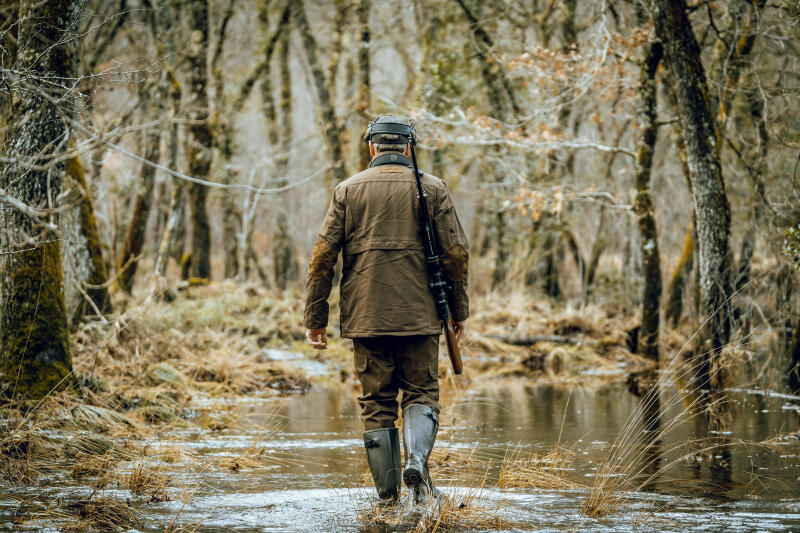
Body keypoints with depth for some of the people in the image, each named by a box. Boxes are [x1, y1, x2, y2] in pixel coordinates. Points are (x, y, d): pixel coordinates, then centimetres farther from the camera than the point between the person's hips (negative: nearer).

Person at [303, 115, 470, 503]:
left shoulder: (348, 190, 5)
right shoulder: (432, 189, 4)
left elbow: (323, 256, 1)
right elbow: (456, 253, 2)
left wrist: (315, 318, 6)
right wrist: (459, 312, 12)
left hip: (366, 317, 1)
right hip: (419, 315, -1)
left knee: (377, 403, 7)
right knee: (422, 394, 9)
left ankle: (387, 494, 4)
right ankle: (416, 460, -18)